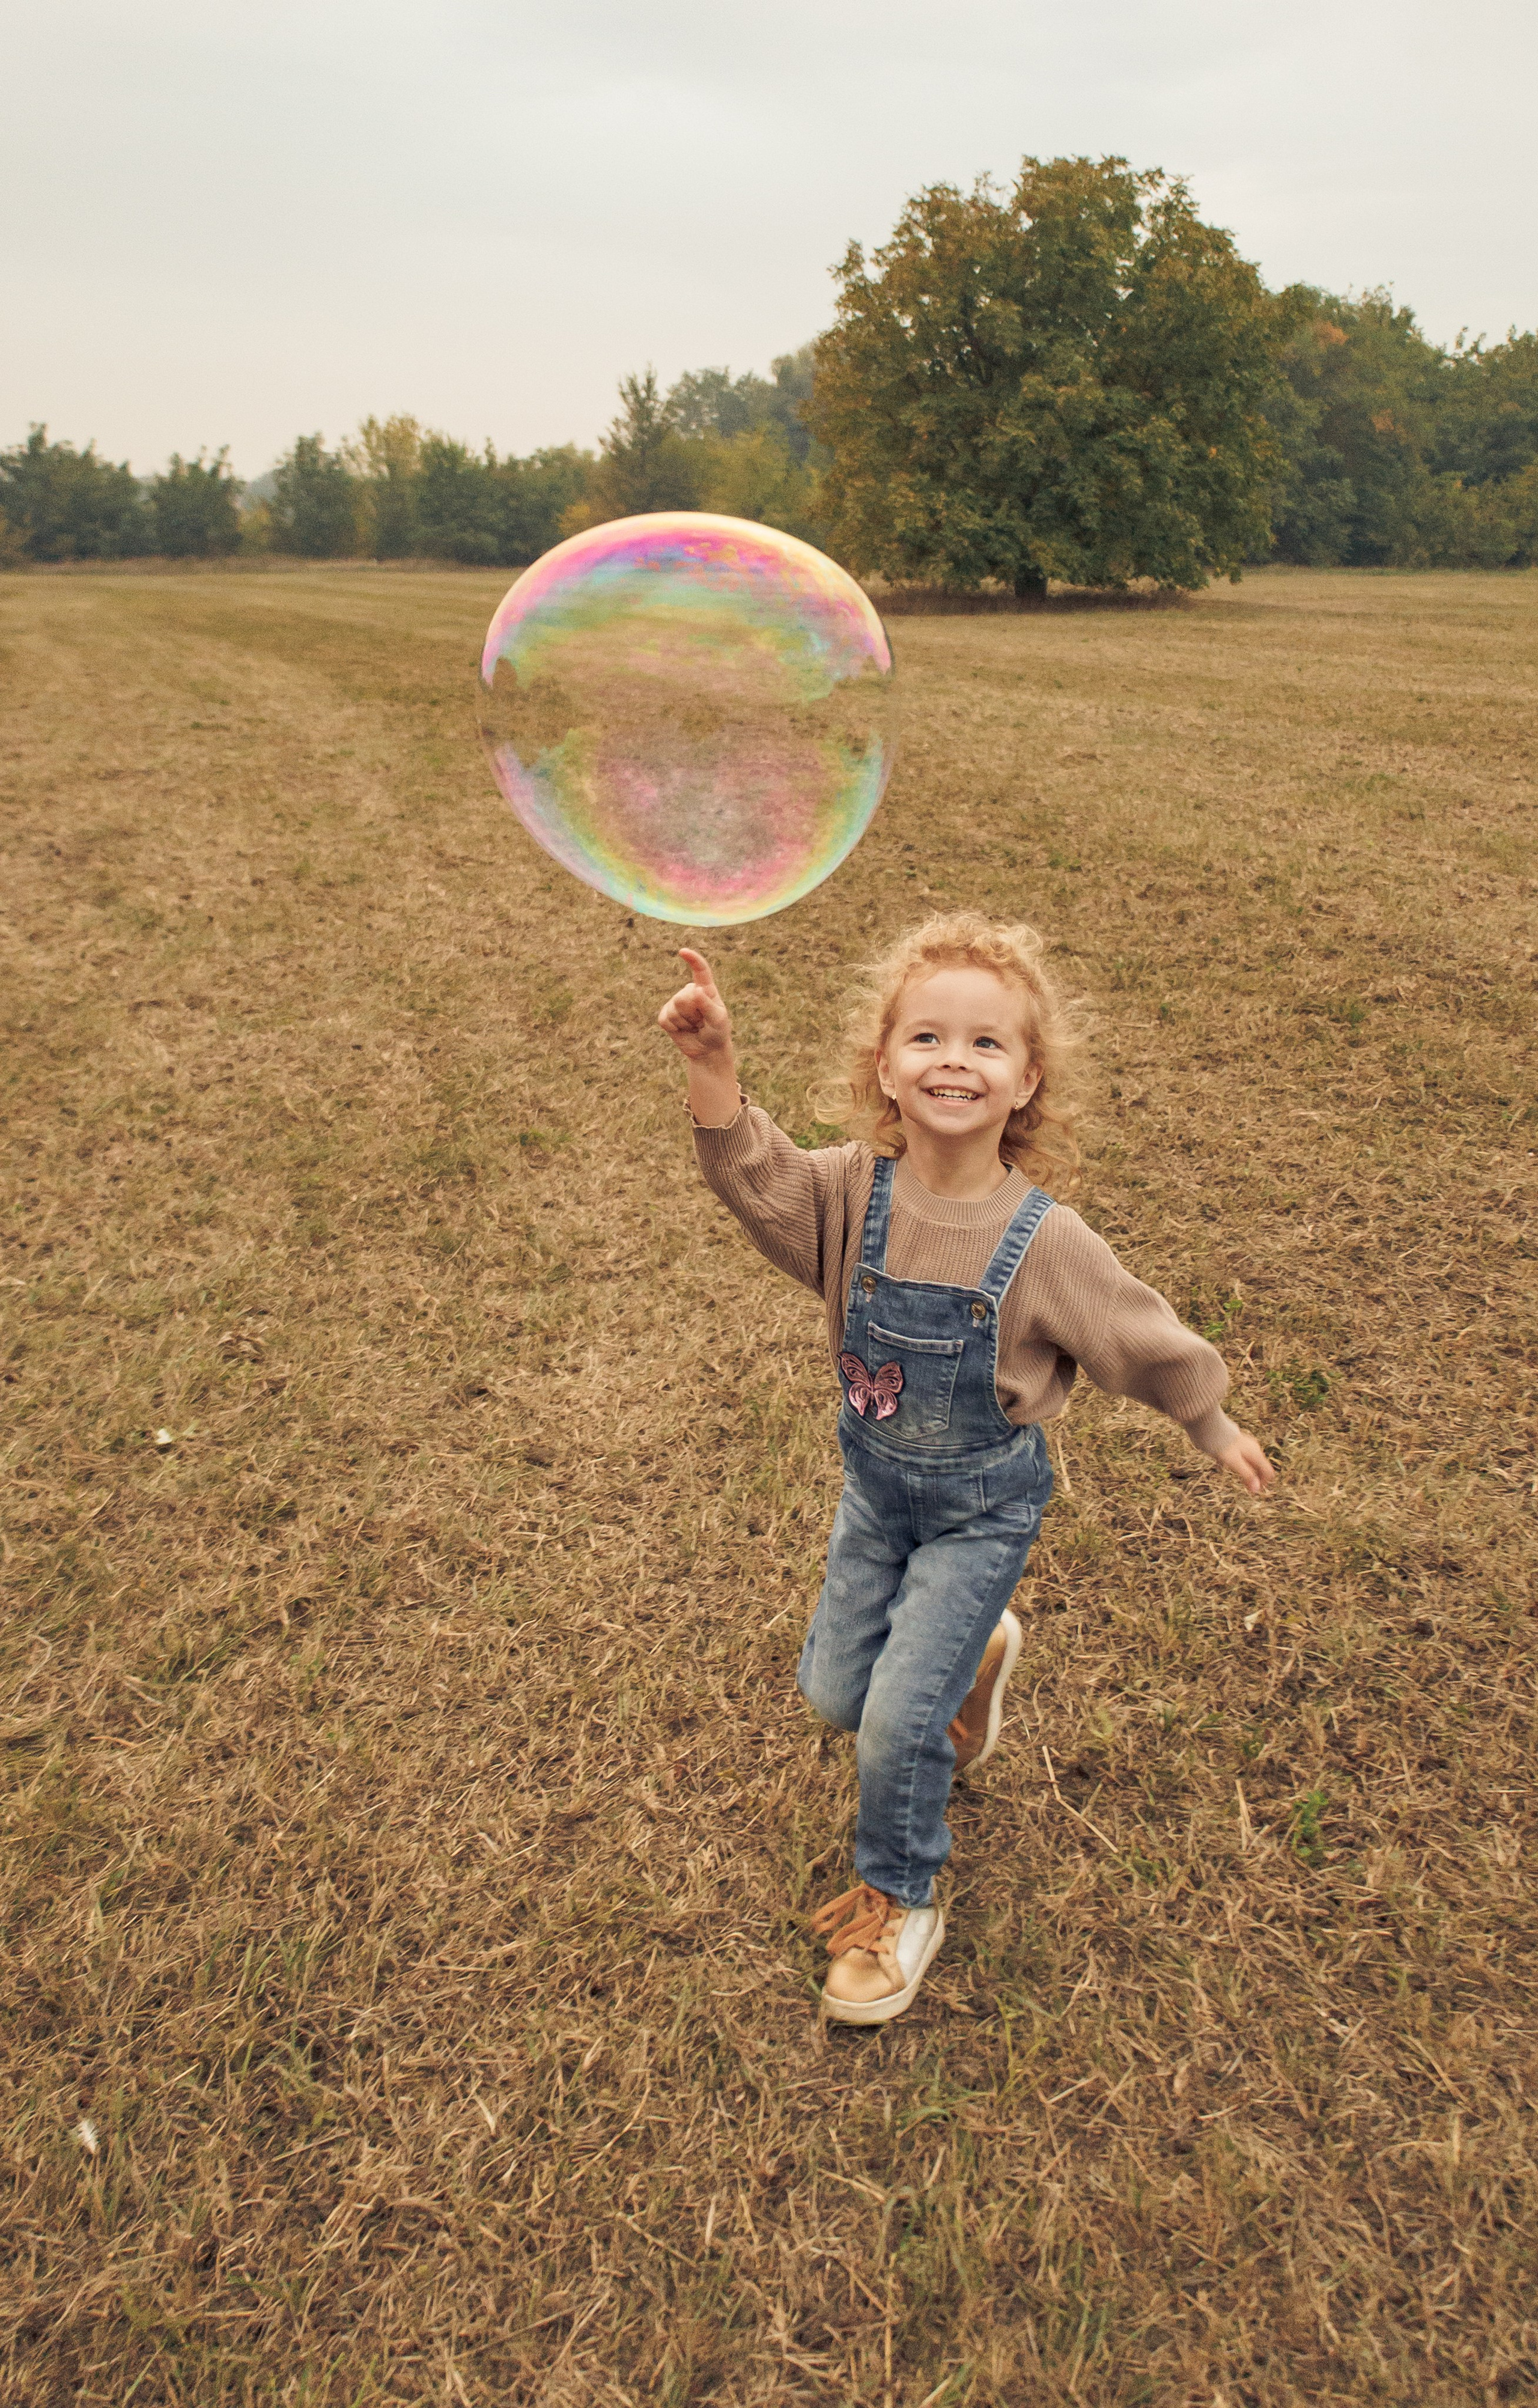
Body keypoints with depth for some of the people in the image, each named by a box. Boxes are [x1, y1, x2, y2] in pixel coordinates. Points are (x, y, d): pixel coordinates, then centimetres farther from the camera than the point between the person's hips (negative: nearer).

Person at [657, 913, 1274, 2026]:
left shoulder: (1044, 1243, -25)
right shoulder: (858, 1191, -18)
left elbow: (1144, 1339, -9)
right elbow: (754, 1175, -35)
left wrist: (1215, 1426, 6)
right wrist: (714, 1067, -52)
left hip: (983, 1506, -4)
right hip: (876, 1485, 4)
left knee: (900, 1717, -3)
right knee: (832, 1689, 17)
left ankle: (900, 1906, 26)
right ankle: (974, 1657, 48)